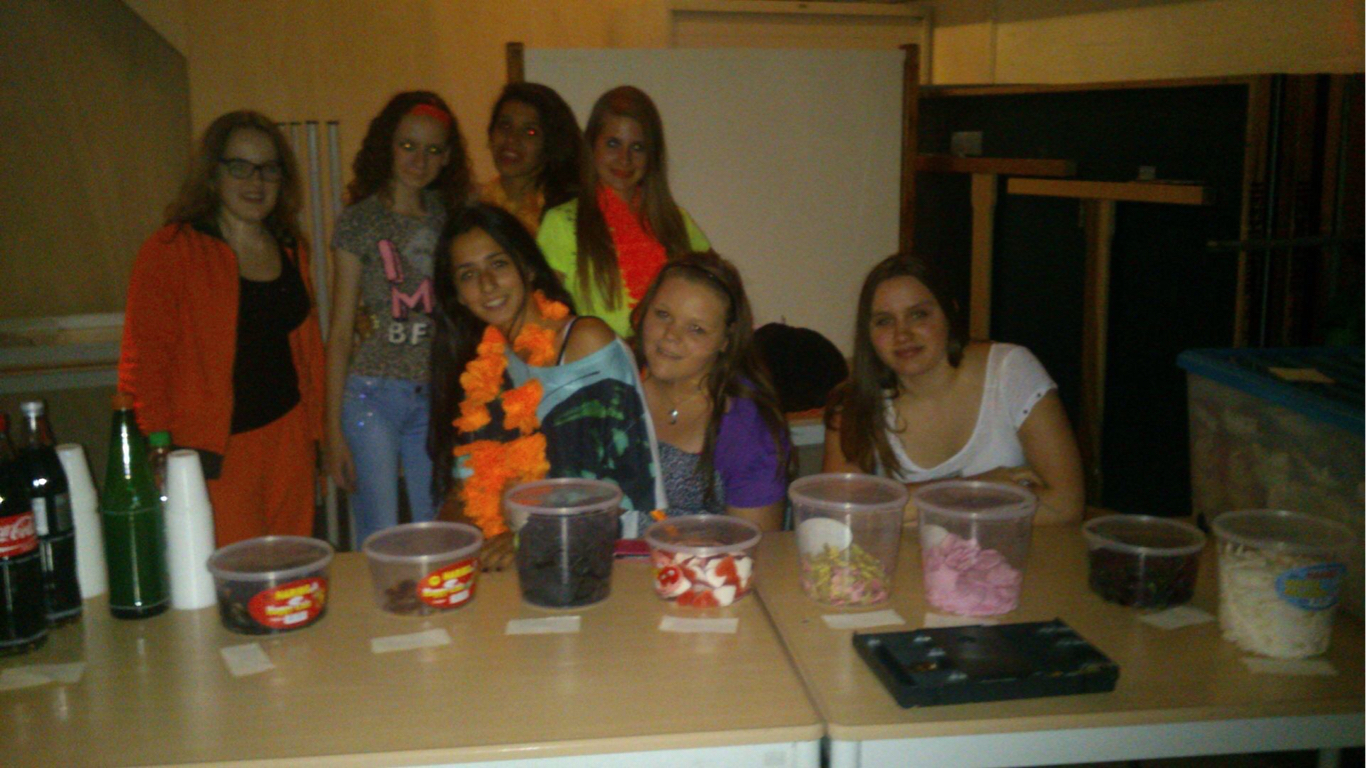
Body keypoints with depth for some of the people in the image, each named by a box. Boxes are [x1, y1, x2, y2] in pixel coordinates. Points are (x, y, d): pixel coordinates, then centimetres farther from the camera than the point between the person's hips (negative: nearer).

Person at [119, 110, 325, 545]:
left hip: (287, 442, 6)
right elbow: (143, 363, -9)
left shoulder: (290, 249, 13)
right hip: (214, 455, -5)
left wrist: (314, 435, 16)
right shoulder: (171, 251, -7)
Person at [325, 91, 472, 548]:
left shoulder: (450, 216, 9)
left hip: (440, 398, 3)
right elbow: (340, 330, 0)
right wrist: (334, 429, -3)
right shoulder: (359, 221, -1)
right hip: (374, 395, -3)